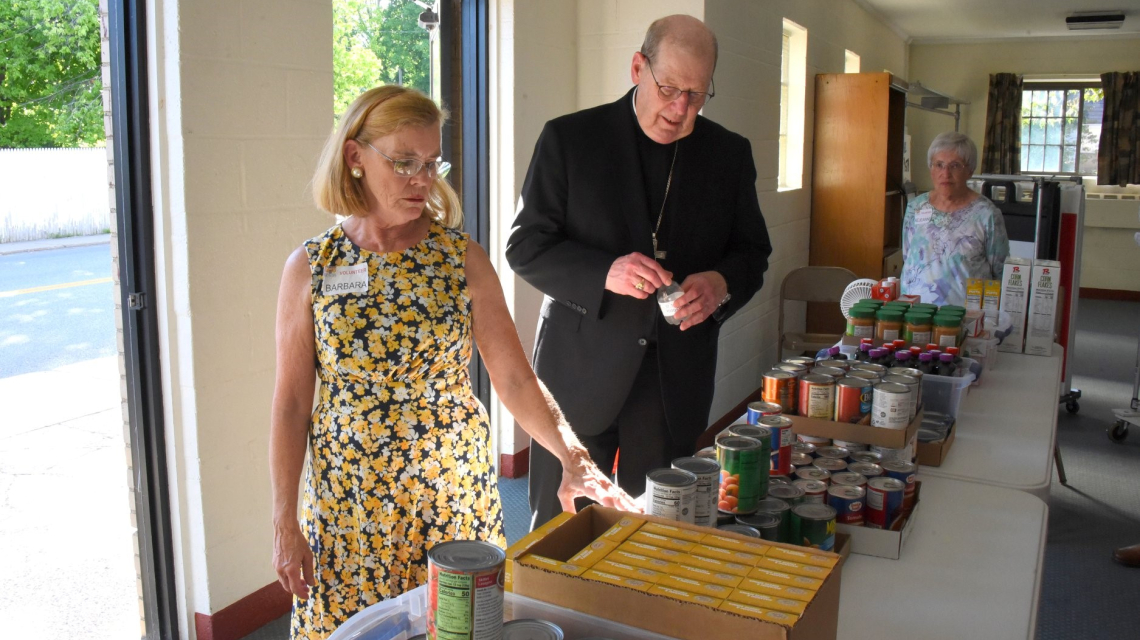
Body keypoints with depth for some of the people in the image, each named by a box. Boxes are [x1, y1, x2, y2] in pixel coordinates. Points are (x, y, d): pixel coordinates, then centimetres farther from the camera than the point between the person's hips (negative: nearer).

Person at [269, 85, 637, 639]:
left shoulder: (463, 258, -4)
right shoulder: (311, 266, -4)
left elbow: (514, 379, -5)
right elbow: (291, 404, -1)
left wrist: (572, 458, -19)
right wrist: (285, 523, -2)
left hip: (454, 489, 1)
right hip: (348, 499, 0)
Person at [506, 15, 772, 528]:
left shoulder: (729, 153, 8)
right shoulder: (569, 138, -2)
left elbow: (752, 251, 13)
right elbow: (525, 247, -4)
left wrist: (722, 284, -11)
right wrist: (604, 273, -21)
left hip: (678, 377, 2)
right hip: (580, 369, -2)